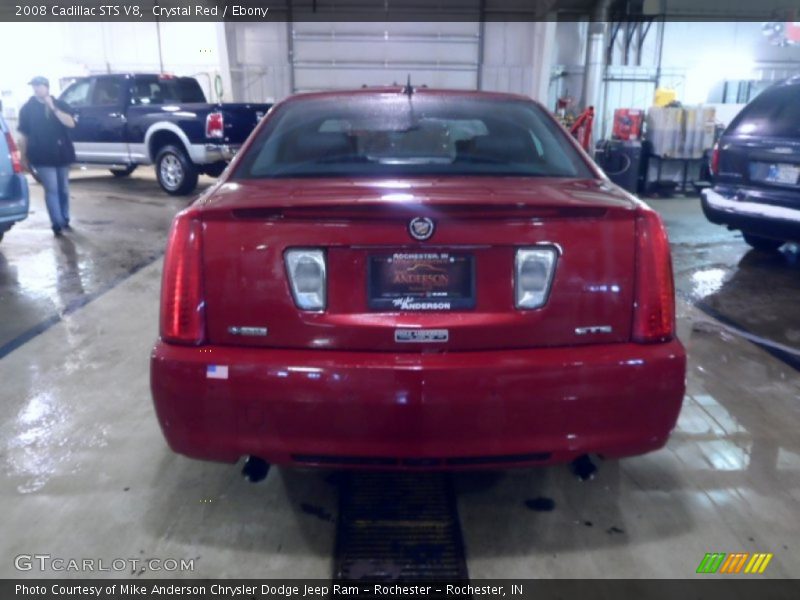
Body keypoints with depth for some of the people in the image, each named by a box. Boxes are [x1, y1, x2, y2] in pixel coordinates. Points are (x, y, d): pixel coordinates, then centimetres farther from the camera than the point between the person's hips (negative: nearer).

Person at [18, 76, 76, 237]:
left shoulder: (60, 105, 6)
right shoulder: (27, 108, 3)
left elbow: (70, 123, -11)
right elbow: (24, 135, 4)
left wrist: (53, 108, -19)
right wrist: (24, 157, 1)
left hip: (62, 154, 2)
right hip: (43, 157, -2)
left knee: (64, 189, 11)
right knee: (52, 190, -10)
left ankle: (65, 220, 24)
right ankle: (57, 224, -10)